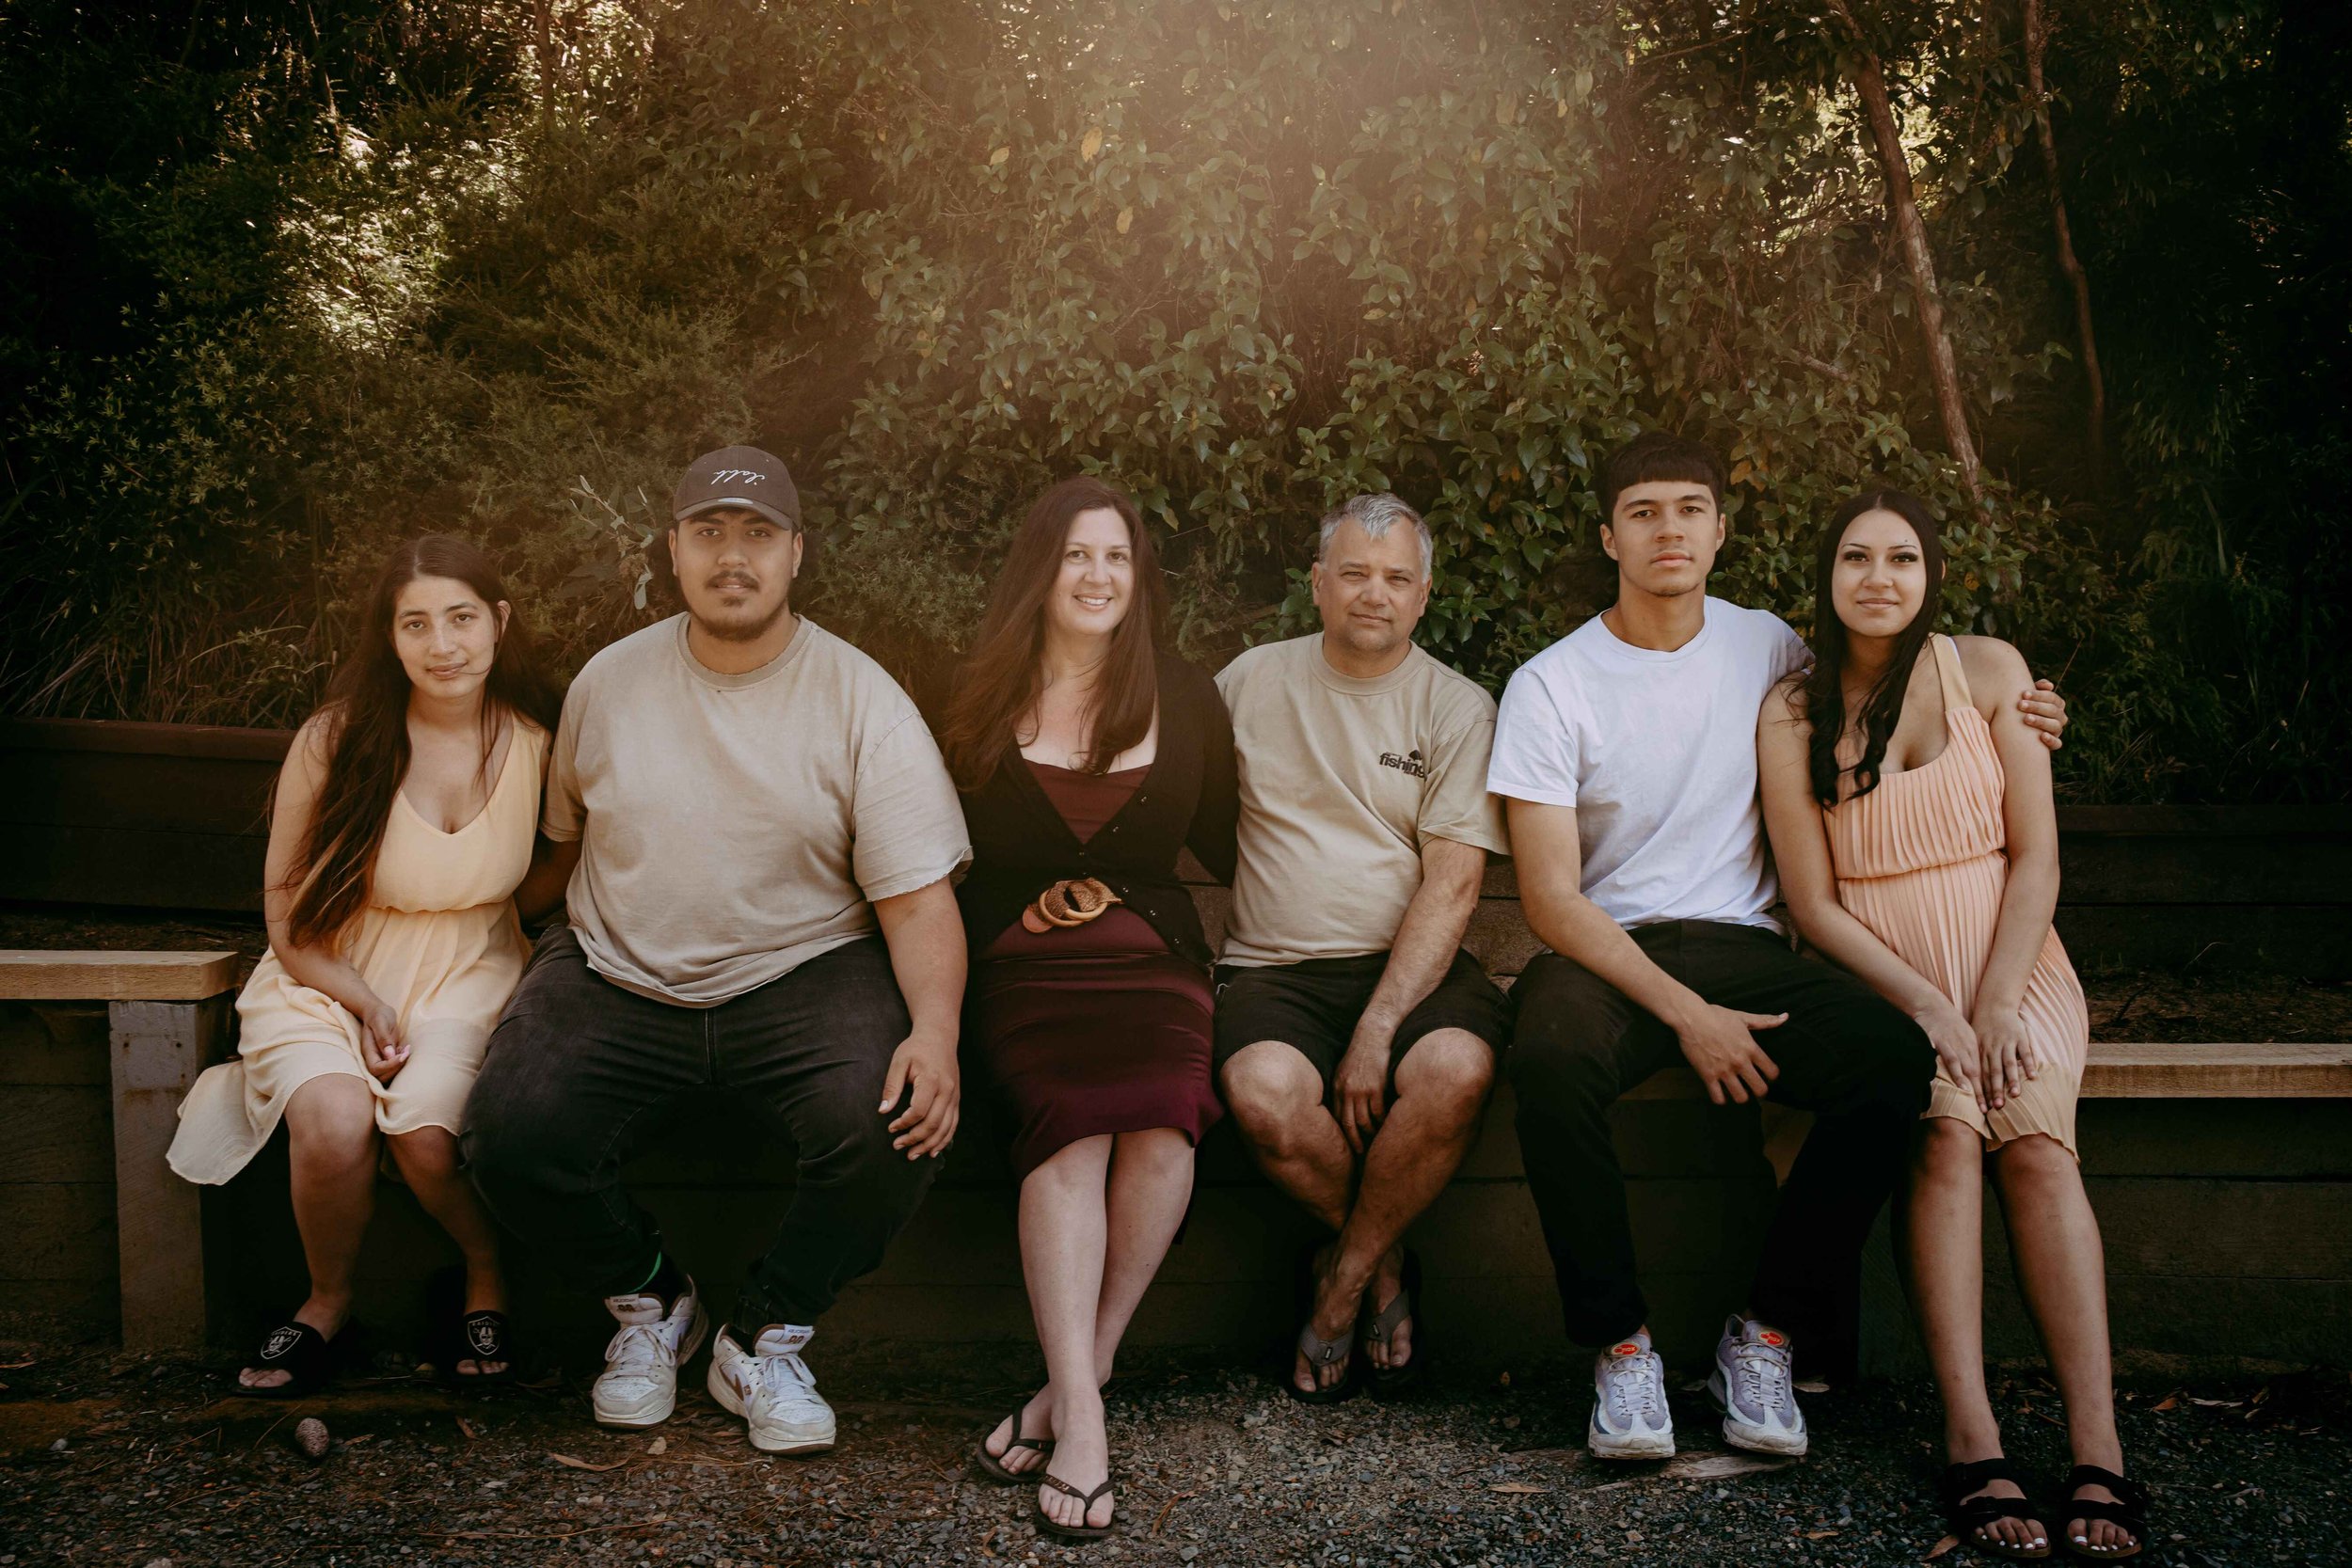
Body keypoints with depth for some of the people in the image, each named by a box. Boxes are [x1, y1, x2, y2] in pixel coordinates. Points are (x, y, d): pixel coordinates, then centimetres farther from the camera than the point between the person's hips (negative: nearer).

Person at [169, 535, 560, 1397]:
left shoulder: (536, 743, -5)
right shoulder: (336, 740, -9)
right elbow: (287, 908, -1)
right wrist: (364, 1003, -14)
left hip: (467, 978, 0)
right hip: (325, 975, 0)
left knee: (424, 1129, -29)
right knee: (336, 1123, -30)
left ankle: (489, 1279, 2)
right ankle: (327, 1302, 0)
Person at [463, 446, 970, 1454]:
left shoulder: (863, 702, -4)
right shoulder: (608, 682, 4)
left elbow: (919, 899, -9)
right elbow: (563, 843, 19)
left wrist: (936, 1034, -25)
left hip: (804, 974, -2)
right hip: (616, 977, 2)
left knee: (895, 1126, -30)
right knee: (510, 1133, -23)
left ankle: (766, 1340, -1)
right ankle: (649, 1300, 9)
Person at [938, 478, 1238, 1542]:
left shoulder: (1184, 700, 14)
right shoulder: (979, 703, 11)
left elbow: (1224, 847, 20)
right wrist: (1025, 904, 1)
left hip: (1151, 959, 1)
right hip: (1020, 967, -1)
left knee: (1161, 1124, -32)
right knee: (1073, 1121, -32)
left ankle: (1071, 1383, -20)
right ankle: (1082, 1413, -34)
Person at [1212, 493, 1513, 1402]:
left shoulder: (1458, 708, 3)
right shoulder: (1250, 682, 10)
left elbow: (1452, 886, -5)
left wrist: (1377, 1030, -17)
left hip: (1410, 964, 0)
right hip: (1273, 968, 1)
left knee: (1455, 1072, -34)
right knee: (1265, 1092, -33)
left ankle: (1343, 1279, -7)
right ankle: (1386, 1268, -2)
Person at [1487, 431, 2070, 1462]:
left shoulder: (1766, 648, 9)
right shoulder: (1552, 686, -2)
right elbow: (1551, 900, -8)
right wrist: (1687, 1015, -19)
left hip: (1738, 946, 3)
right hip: (1602, 952, -3)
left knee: (1893, 1056, -27)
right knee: (1552, 1060, -38)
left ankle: (1767, 1337, -12)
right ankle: (1621, 1346, -19)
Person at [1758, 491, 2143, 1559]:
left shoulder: (1988, 671, 3)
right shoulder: (1791, 719, 0)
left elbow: (2036, 855, 0)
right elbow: (1815, 906, -2)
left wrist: (1994, 1009, -11)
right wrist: (1930, 1010, -14)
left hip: (2013, 969, 1)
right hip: (1879, 981, -1)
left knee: (2035, 1139, -26)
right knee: (1946, 1133, -29)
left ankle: (2098, 1453, -30)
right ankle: (1972, 1444, -29)